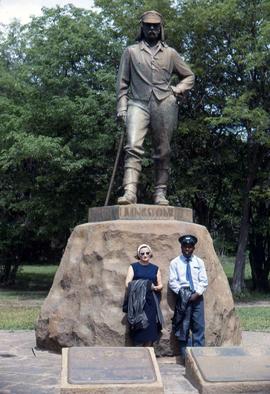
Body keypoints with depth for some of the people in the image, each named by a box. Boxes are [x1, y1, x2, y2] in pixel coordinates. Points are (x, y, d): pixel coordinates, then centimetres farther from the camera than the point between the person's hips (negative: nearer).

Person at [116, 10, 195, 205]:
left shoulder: (170, 53, 18)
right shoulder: (131, 51, 16)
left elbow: (189, 76, 25)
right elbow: (122, 82, 13)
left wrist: (178, 89, 5)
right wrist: (122, 107, 3)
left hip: (164, 105, 2)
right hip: (138, 104, -1)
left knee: (163, 152, 1)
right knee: (133, 147, -19)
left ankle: (161, 193, 6)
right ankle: (130, 192, -27)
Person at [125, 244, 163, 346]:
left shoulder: (155, 268, 15)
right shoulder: (133, 267, 6)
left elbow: (160, 285, 14)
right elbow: (128, 284, -2)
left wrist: (155, 287, -9)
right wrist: (139, 285, -17)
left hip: (151, 303, 3)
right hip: (137, 302, -3)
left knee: (151, 329, -3)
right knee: (140, 330, -9)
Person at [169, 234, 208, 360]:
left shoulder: (199, 262, 10)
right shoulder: (175, 262, 4)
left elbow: (204, 281, 5)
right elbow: (172, 282, 0)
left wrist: (197, 293, -9)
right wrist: (182, 293, -12)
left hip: (197, 297, 2)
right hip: (183, 298, -2)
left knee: (199, 326, 1)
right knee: (183, 327, -1)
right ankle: (185, 355, 5)